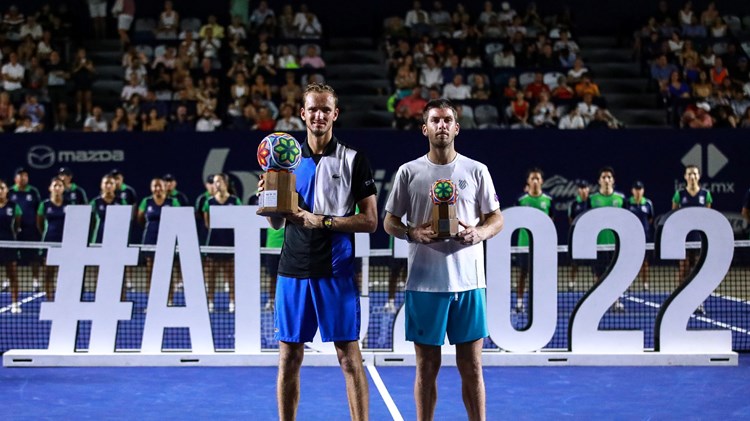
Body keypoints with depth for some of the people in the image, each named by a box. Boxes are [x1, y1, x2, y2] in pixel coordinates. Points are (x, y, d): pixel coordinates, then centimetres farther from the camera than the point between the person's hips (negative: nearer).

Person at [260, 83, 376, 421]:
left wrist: (322, 221, -14)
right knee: (289, 358, 7)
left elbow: (370, 221, -4)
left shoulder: (354, 160, 1)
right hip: (293, 270, 3)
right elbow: (276, 224, 11)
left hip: (336, 272, -3)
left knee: (349, 357, -2)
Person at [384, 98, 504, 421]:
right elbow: (390, 222, 7)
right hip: (424, 284, 0)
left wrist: (479, 232, -12)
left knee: (472, 369, 4)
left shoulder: (477, 171, 6)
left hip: (468, 283, 0)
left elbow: (497, 218, 9)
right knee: (427, 367, 6)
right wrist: (415, 233, -13)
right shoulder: (408, 172, 4)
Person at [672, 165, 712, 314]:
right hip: (684, 238, -1)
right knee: (684, 270, 1)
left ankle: (699, 303, 6)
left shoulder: (705, 194, 6)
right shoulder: (679, 194, 3)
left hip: (700, 237, 1)